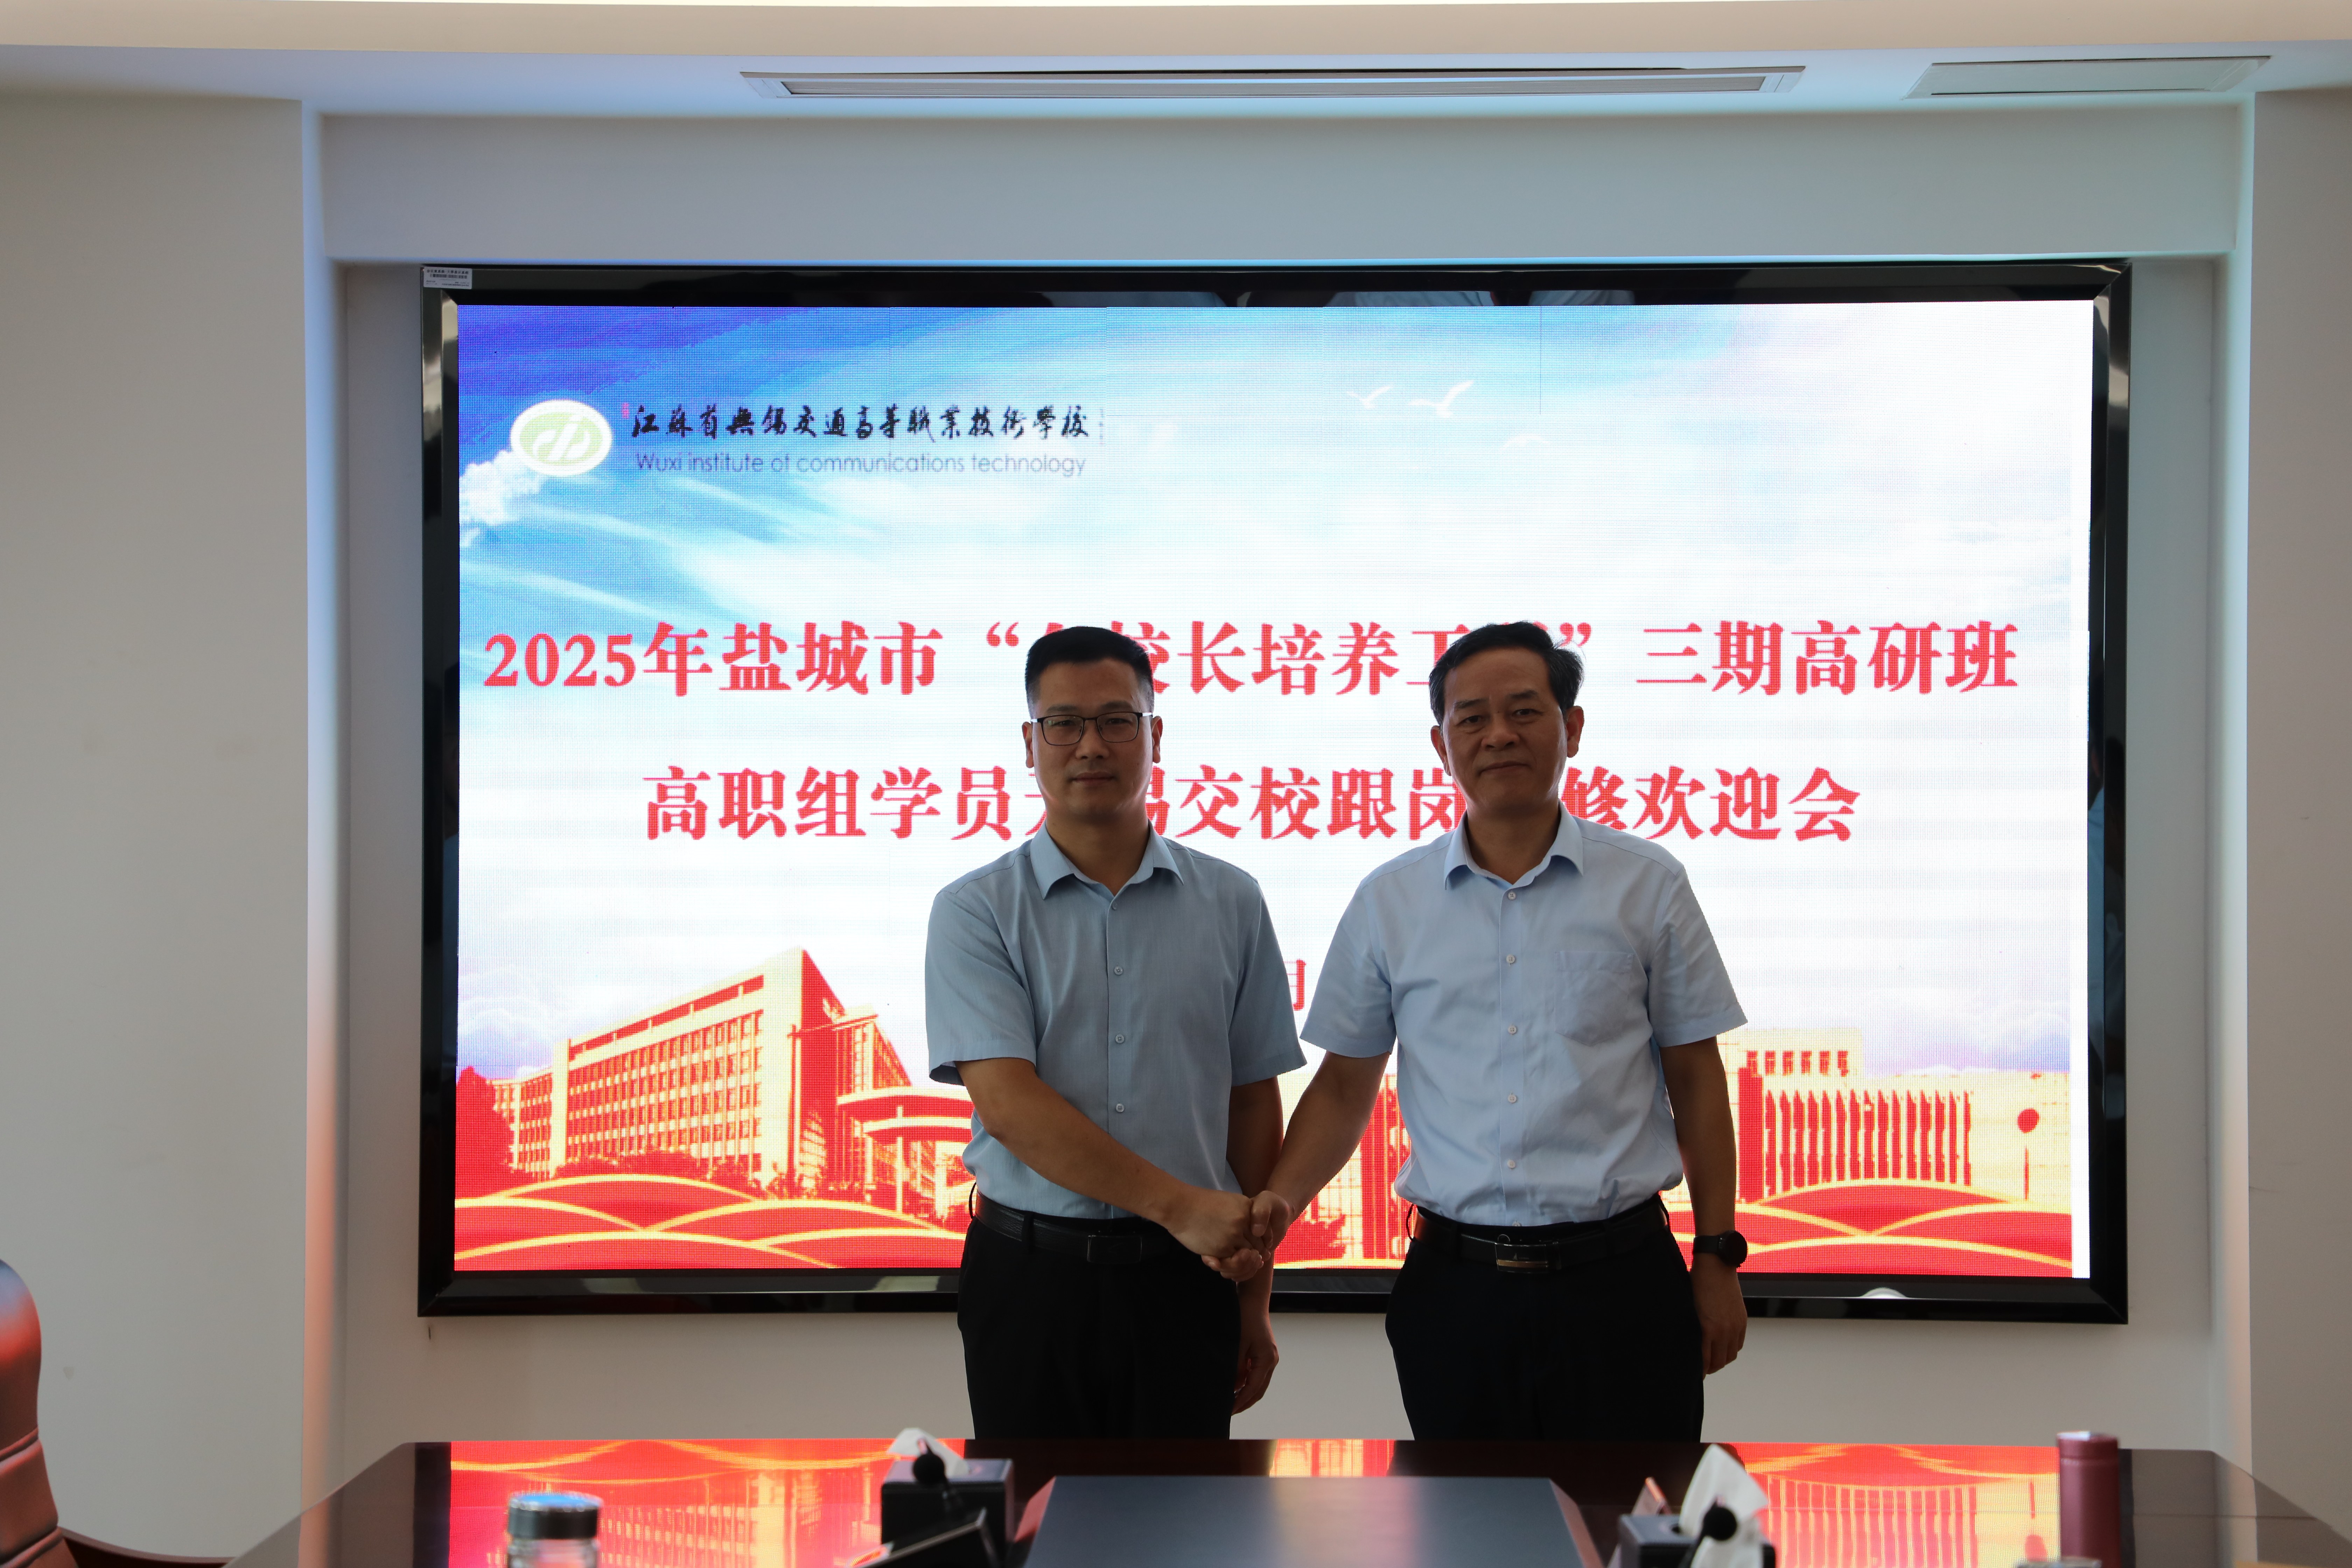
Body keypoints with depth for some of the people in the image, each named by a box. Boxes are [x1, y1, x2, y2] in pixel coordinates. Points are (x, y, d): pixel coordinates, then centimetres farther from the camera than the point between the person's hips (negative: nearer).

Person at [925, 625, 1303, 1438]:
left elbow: (1253, 1103, 8)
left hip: (1182, 1280, 1)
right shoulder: (975, 911, -2)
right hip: (1030, 1278, -1)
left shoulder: (1230, 902, 6)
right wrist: (1179, 1206, -18)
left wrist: (1255, 1295, 6)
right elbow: (1009, 1103, -13)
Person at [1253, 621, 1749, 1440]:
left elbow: (1694, 1078, 6)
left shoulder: (1648, 885, 3)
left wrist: (1717, 1257, 4)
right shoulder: (1389, 901, 6)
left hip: (1619, 1279, -1)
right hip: (1455, 1286, 1)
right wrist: (1279, 1202, -6)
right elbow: (1345, 1086, 10)